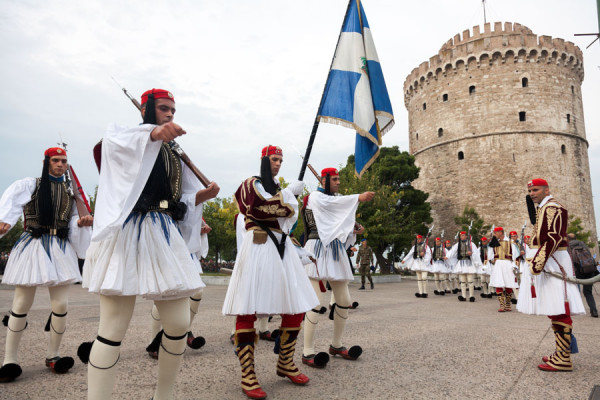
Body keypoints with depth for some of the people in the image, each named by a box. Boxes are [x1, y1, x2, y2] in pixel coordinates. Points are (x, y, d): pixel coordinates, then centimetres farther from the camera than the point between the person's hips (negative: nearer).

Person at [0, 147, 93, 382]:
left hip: (61, 248, 2)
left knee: (60, 305, -2)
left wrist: (81, 223, -9)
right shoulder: (28, 185, 5)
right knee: (21, 304, 2)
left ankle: (53, 355, 15)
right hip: (32, 246, -2)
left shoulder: (70, 191, 14)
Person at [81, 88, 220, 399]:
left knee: (179, 325, 3)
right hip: (128, 235, -5)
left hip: (166, 239, 6)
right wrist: (153, 132, -38)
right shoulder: (125, 139, 7)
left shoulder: (174, 156, 23)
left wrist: (205, 195, -1)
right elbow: (113, 142, -20)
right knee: (113, 329, -6)